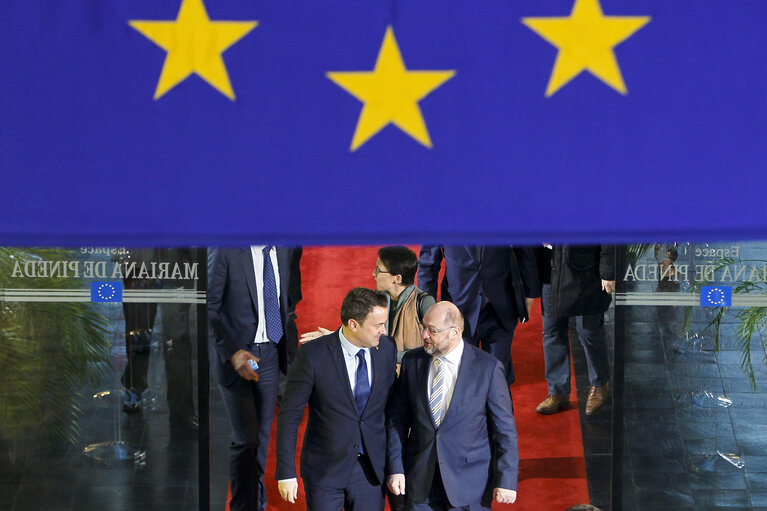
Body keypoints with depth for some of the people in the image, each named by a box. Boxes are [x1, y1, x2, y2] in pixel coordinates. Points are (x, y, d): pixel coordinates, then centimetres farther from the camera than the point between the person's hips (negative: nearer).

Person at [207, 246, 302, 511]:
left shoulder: (286, 249, 4)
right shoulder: (224, 250, -14)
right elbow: (208, 308, -12)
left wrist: (291, 350, 8)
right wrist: (232, 352, -21)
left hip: (270, 354, 5)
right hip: (235, 356, -5)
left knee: (263, 436, 12)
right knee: (246, 439, -7)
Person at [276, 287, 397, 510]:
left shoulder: (387, 349, -1)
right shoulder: (313, 354, -14)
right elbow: (289, 415, -9)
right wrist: (286, 473, -11)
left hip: (371, 468, 3)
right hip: (325, 470, -3)